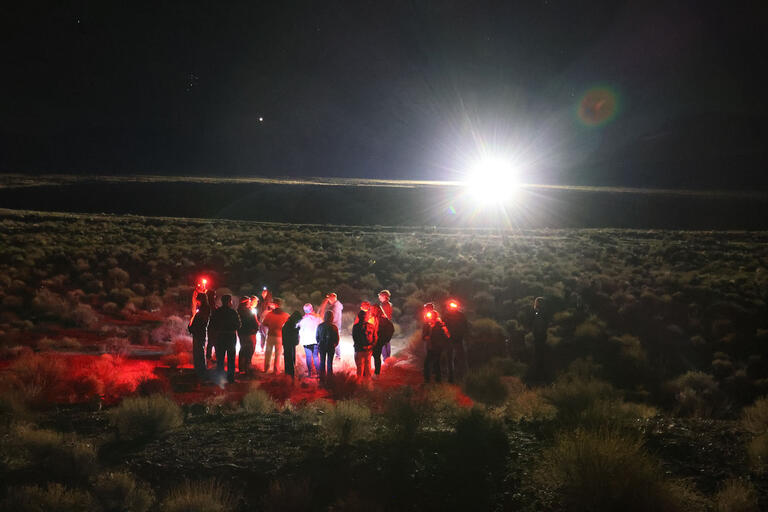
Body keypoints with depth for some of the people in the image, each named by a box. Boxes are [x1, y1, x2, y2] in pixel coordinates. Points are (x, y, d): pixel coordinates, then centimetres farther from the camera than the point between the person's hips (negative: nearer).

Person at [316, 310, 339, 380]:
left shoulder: (320, 326, -7)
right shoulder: (334, 327, -13)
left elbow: (316, 337, 2)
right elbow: (337, 338, -5)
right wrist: (335, 344, 13)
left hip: (322, 346, 2)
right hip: (330, 347, -2)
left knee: (322, 362, 11)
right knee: (329, 362, 5)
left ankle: (322, 377, 12)